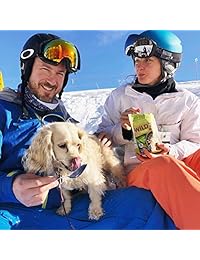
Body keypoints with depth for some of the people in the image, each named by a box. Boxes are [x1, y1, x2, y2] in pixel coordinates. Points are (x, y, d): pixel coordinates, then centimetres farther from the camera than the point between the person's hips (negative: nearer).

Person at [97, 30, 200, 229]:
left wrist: (172, 152, -11)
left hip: (179, 163, 2)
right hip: (135, 169, -1)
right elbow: (103, 137, 12)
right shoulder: (120, 96, 13)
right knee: (164, 166, -37)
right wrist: (123, 130, -10)